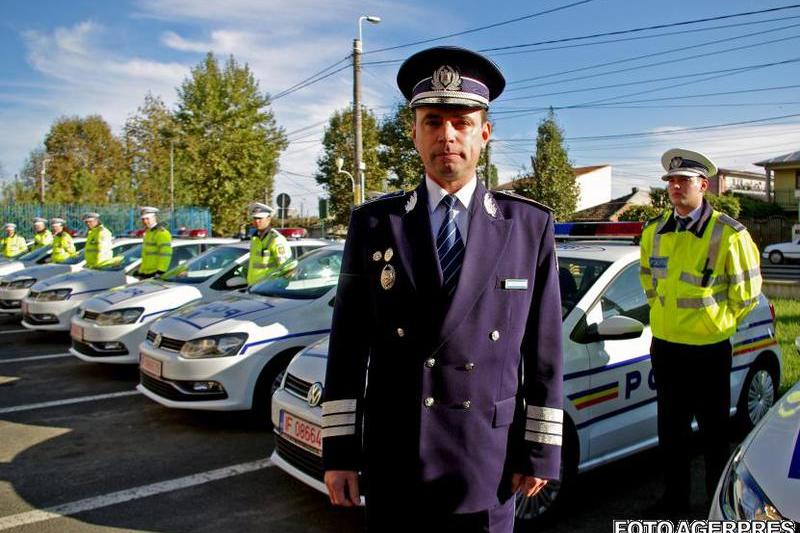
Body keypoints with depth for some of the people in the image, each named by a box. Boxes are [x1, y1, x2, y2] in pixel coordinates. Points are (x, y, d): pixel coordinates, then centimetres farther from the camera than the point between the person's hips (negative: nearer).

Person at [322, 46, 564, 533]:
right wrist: (339, 449, -1)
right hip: (393, 462, 1)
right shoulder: (373, 224, -1)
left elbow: (545, 346, 0)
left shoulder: (530, 225, -2)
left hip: (489, 464, 0)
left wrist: (541, 450, 0)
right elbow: (349, 343, -1)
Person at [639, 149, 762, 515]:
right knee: (671, 429, 15)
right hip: (664, 346, 5)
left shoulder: (728, 234, -12)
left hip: (708, 349, -5)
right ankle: (675, 496, 30)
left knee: (714, 430, 9)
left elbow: (746, 293, -4)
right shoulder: (655, 231, 4)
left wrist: (716, 323, 0)